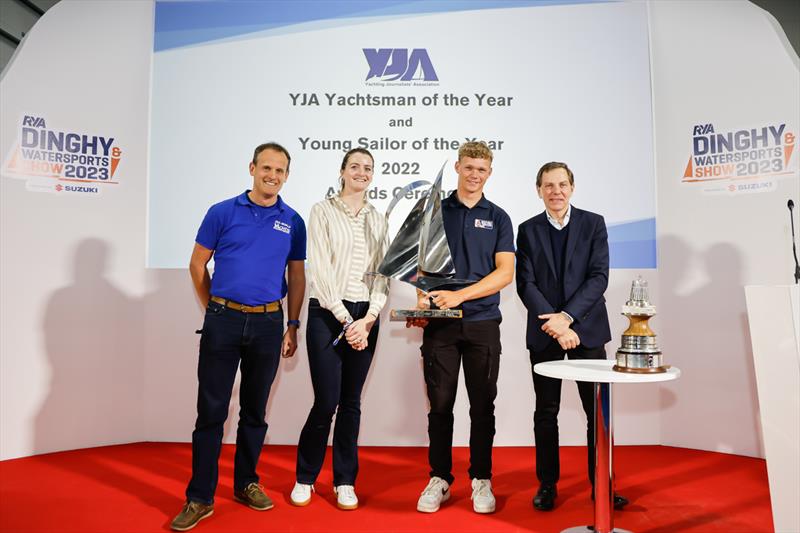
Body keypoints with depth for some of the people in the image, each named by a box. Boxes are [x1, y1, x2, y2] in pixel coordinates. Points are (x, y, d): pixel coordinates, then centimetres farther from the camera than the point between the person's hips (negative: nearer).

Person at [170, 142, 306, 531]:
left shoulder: (293, 222, 6)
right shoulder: (223, 212, 0)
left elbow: (296, 277, 9)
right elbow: (198, 264, 7)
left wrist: (292, 327, 6)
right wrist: (214, 309, 10)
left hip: (268, 324, 2)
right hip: (223, 320, -1)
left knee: (254, 409, 13)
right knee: (211, 409, 2)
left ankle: (246, 483, 29)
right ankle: (200, 497, 14)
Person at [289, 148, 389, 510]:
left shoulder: (378, 219, 13)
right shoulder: (323, 211, 1)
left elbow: (383, 272, 6)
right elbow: (320, 269, -7)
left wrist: (368, 319, -7)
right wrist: (345, 319, -12)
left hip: (366, 317, 4)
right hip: (328, 314, -3)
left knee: (351, 402, 9)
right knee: (326, 401, -3)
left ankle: (344, 482, 23)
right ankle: (305, 477, 20)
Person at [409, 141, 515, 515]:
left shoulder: (498, 218, 6)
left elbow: (504, 273, -4)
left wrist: (460, 295, -16)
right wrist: (423, 300, -12)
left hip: (483, 322, 0)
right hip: (439, 323, 0)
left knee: (482, 406, 8)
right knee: (440, 404, 6)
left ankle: (481, 480, 22)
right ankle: (439, 478, 21)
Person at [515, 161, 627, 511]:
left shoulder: (593, 223, 3)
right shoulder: (528, 230, 5)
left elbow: (599, 277, -6)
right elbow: (525, 284, -3)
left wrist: (567, 316, -16)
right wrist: (554, 324, -14)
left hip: (586, 328, 0)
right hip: (544, 331, 1)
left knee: (597, 410, 5)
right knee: (546, 411, 7)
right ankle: (547, 484, 20)